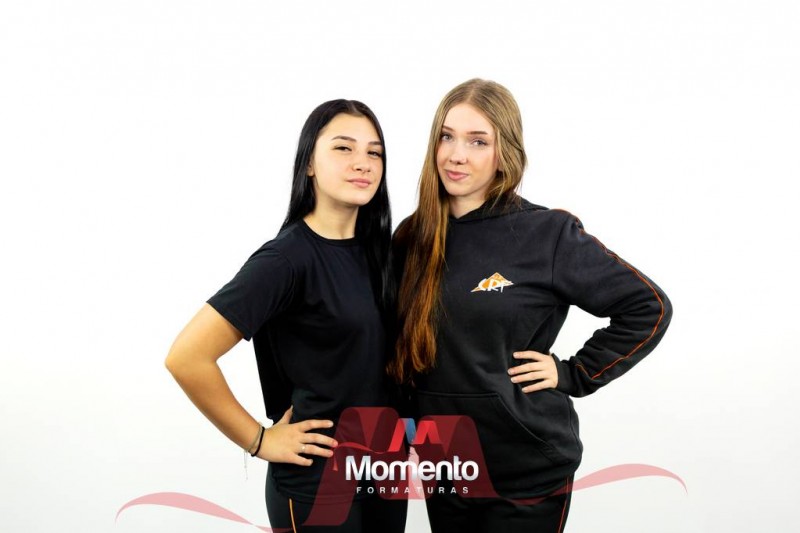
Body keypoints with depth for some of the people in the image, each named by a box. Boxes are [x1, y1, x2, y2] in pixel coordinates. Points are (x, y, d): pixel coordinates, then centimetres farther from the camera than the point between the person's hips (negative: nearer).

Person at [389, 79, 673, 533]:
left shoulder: (548, 234, -12)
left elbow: (649, 308, -7)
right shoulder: (412, 238, 0)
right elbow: (400, 347, 12)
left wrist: (574, 375, -10)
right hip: (441, 467, 4)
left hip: (528, 474, -3)